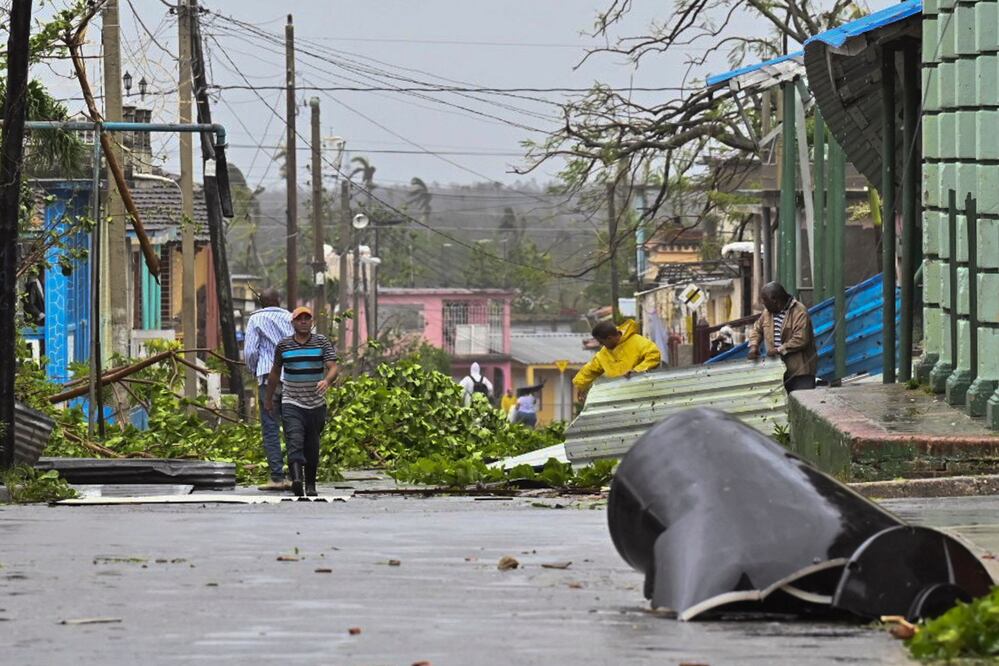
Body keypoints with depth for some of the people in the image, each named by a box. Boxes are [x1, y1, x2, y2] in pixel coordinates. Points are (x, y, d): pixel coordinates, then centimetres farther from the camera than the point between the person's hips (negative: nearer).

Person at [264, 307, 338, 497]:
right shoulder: (283, 346, 4)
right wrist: (268, 398, 23)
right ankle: (297, 479, -37)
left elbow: (333, 367, -8)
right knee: (295, 442, -20)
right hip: (291, 403, -1)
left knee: (312, 447, 9)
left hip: (316, 403, 1)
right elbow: (275, 373, 17)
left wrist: (326, 381, -31)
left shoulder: (322, 343, 2)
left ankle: (310, 485, 23)